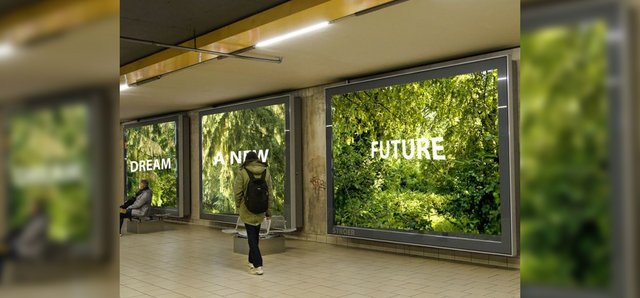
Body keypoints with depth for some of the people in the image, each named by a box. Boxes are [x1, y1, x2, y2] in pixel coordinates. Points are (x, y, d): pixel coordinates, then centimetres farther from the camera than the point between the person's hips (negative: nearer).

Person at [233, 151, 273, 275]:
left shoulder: (242, 172, -10)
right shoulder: (266, 171, 0)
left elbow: (238, 192, -7)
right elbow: (270, 192, 2)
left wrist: (238, 205, 11)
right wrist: (268, 210, 10)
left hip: (247, 210, -4)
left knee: (252, 237, 1)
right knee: (255, 236, 19)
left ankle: (258, 266, -6)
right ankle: (252, 261, 32)